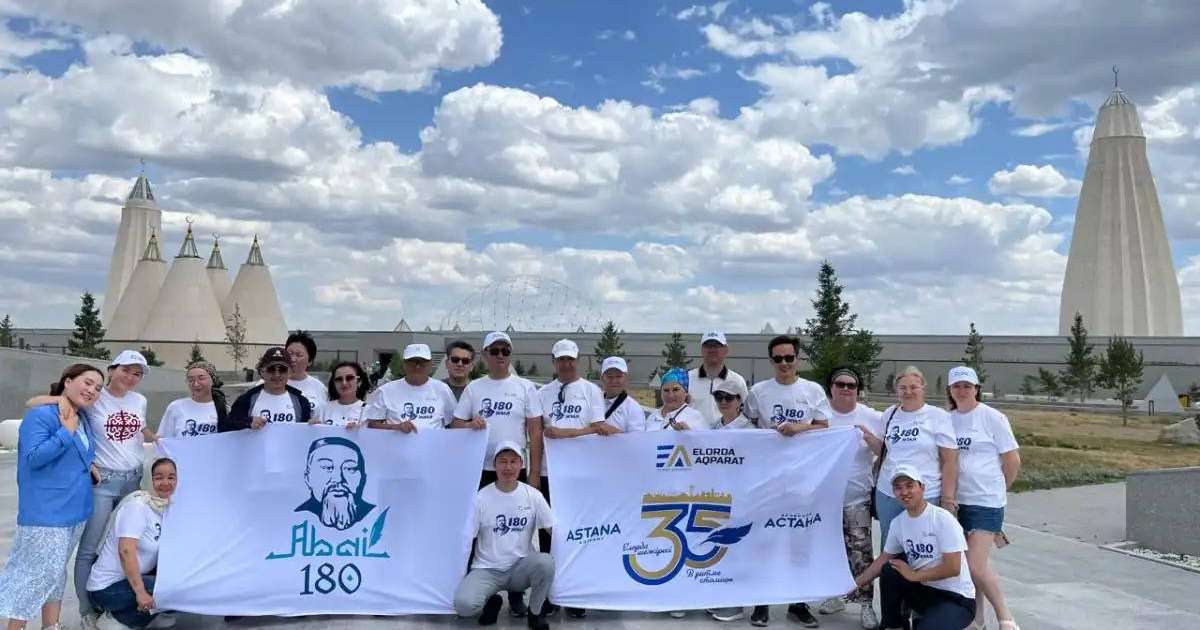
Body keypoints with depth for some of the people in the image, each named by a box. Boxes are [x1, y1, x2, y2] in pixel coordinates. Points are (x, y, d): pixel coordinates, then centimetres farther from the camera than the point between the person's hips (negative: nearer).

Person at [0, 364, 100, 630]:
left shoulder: (83, 419, 10)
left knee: (56, 573, 17)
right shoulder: (40, 415, -15)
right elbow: (33, 457, -24)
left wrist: (89, 468, 9)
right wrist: (67, 431, -25)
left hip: (75, 509, 8)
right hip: (46, 511, -8)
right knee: (39, 574, -4)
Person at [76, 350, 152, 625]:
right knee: (89, 548, 1)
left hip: (133, 479, 5)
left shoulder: (140, 401, 8)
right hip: (101, 481, -5)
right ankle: (87, 611, 11)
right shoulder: (94, 399, -8)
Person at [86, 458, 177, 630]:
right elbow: (126, 551, -27)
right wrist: (140, 592, -31)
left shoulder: (167, 507, 4)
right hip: (108, 587, -8)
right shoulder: (137, 505, -18)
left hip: (136, 577, 8)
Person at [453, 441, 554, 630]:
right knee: (463, 604, -29)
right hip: (487, 570, -1)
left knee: (546, 562, -32)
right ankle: (491, 602, 9)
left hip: (520, 568, 1)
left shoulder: (533, 495, -2)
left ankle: (535, 613, -2)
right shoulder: (481, 498, -6)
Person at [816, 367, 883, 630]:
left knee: (860, 552, -4)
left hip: (857, 498, -2)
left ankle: (865, 603, 5)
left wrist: (870, 438, -18)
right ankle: (836, 594, 28)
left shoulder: (873, 418, -2)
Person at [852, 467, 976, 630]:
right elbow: (883, 560, 9)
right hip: (924, 591, 6)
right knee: (889, 571, -14)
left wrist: (914, 575, -17)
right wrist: (854, 583, 5)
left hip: (957, 598, -6)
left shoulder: (943, 519, -19)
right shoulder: (897, 523, -1)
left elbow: (953, 568, -22)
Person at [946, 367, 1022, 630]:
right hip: (956, 500, 5)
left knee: (976, 567, -11)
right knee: (965, 565, 12)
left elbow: (1012, 460, -2)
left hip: (985, 502, -5)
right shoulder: (947, 419, 7)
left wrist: (997, 489, 8)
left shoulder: (992, 418, -6)